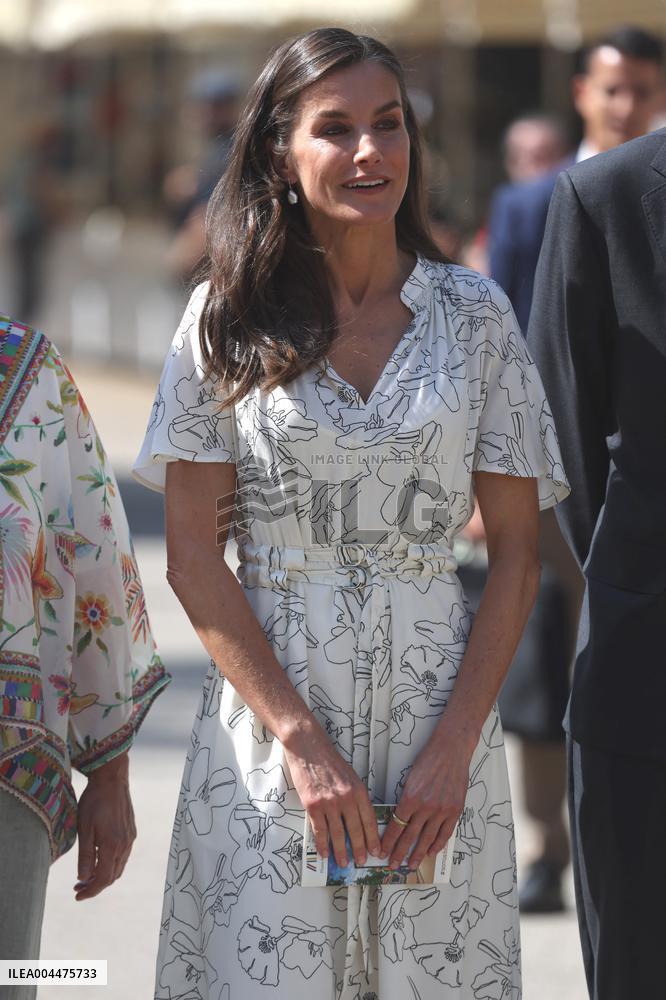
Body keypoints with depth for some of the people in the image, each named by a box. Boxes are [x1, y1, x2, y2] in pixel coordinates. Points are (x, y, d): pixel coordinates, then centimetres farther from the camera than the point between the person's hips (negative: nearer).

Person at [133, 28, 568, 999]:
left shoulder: (475, 314, 4)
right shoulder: (228, 318, 1)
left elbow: (517, 554, 3)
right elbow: (192, 557, -2)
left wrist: (455, 745, -7)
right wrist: (302, 739, -11)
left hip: (439, 710, 1)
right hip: (270, 719, -1)